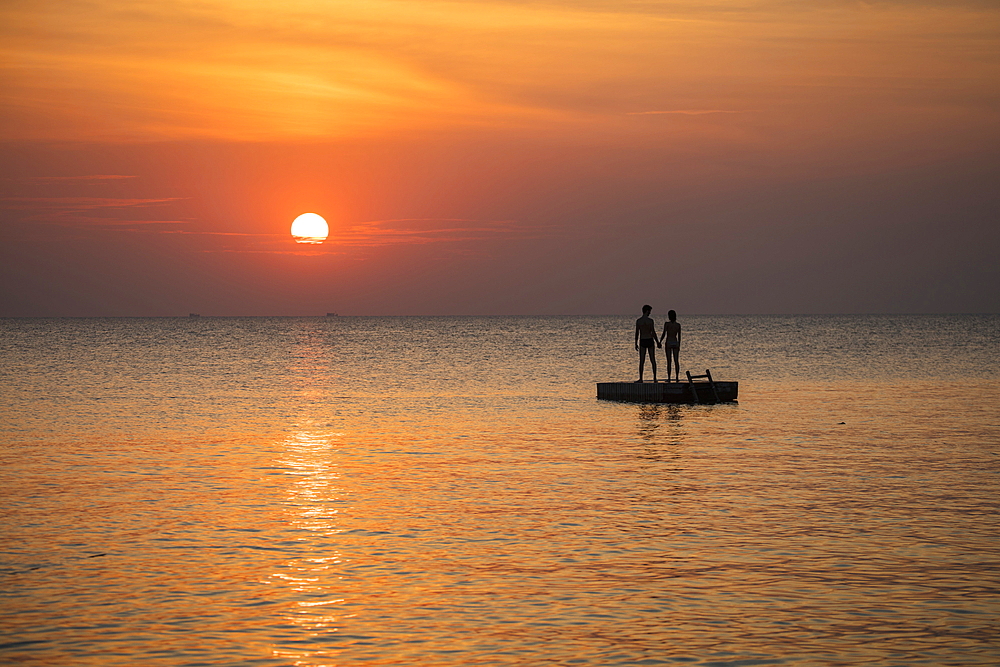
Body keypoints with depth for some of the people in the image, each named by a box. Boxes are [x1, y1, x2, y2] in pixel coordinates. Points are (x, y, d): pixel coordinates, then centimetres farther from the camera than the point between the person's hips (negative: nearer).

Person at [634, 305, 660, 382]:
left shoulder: (638, 321, -1)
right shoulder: (650, 320, -10)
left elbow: (637, 333, 1)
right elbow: (653, 332, -11)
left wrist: (636, 344, 9)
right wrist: (657, 342, -3)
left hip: (642, 341, 2)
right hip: (650, 341, -2)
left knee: (641, 361, 3)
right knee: (653, 360, 8)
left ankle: (640, 379, 0)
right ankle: (654, 378, 9)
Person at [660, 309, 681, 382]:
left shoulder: (667, 324, -9)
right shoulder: (678, 325, 0)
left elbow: (664, 334, -10)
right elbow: (679, 336, 4)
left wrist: (659, 342, 2)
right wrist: (679, 345, 14)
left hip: (668, 343, -3)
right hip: (675, 343, 3)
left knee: (669, 361, 1)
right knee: (676, 361, 8)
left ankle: (669, 378, 0)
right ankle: (677, 377, 7)